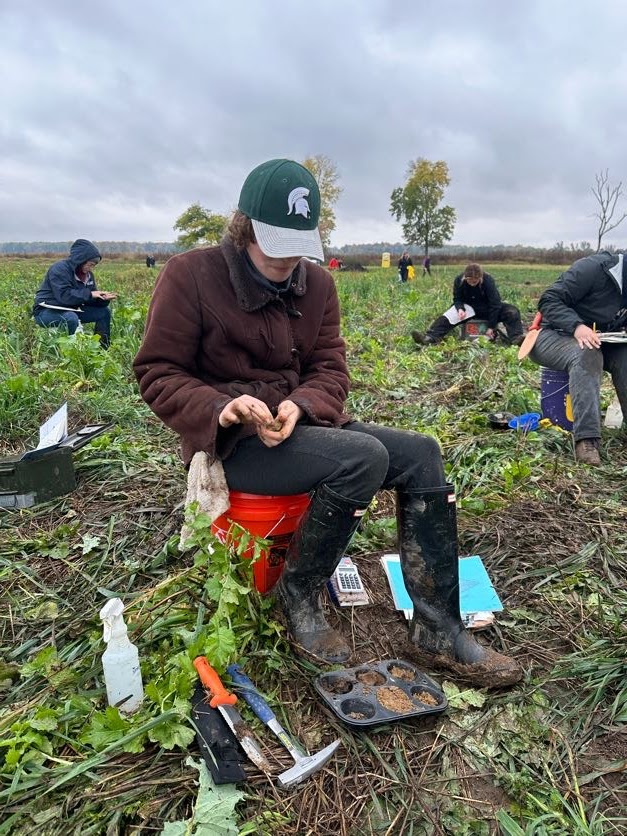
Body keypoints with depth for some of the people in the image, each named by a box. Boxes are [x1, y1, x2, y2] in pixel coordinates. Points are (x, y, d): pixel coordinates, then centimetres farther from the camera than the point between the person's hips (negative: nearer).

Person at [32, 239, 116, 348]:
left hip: (70, 310, 8)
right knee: (71, 318, -40)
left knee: (104, 312, 1)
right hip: (46, 311, -8)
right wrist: (89, 294, -30)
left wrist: (103, 298, -15)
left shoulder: (87, 274, 6)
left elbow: (89, 300, 6)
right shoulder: (60, 269, -19)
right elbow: (64, 295, -30)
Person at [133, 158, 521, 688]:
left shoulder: (317, 284, 9)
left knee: (421, 454, -11)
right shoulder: (191, 275, -7)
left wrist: (300, 405, -16)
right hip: (230, 441, -6)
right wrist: (221, 406, -26)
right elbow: (157, 374, -7)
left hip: (300, 424, 7)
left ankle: (439, 630, -4)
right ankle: (298, 596, -6)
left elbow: (331, 367, 7)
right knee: (364, 457, -29)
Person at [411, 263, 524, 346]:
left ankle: (516, 339, -46)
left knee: (512, 311, -28)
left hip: (487, 308, -1)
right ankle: (430, 338, -45)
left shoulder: (488, 280, -25)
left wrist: (491, 327, -26)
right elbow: (457, 299, -6)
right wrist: (460, 308, -32)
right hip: (469, 307, 1)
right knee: (446, 317, -26)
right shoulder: (459, 280, -18)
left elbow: (495, 303, -25)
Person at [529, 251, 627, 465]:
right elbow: (549, 301, -22)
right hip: (554, 334, -7)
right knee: (585, 356, -37)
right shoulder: (595, 267, -19)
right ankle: (587, 440, -44)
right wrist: (577, 326, -38)